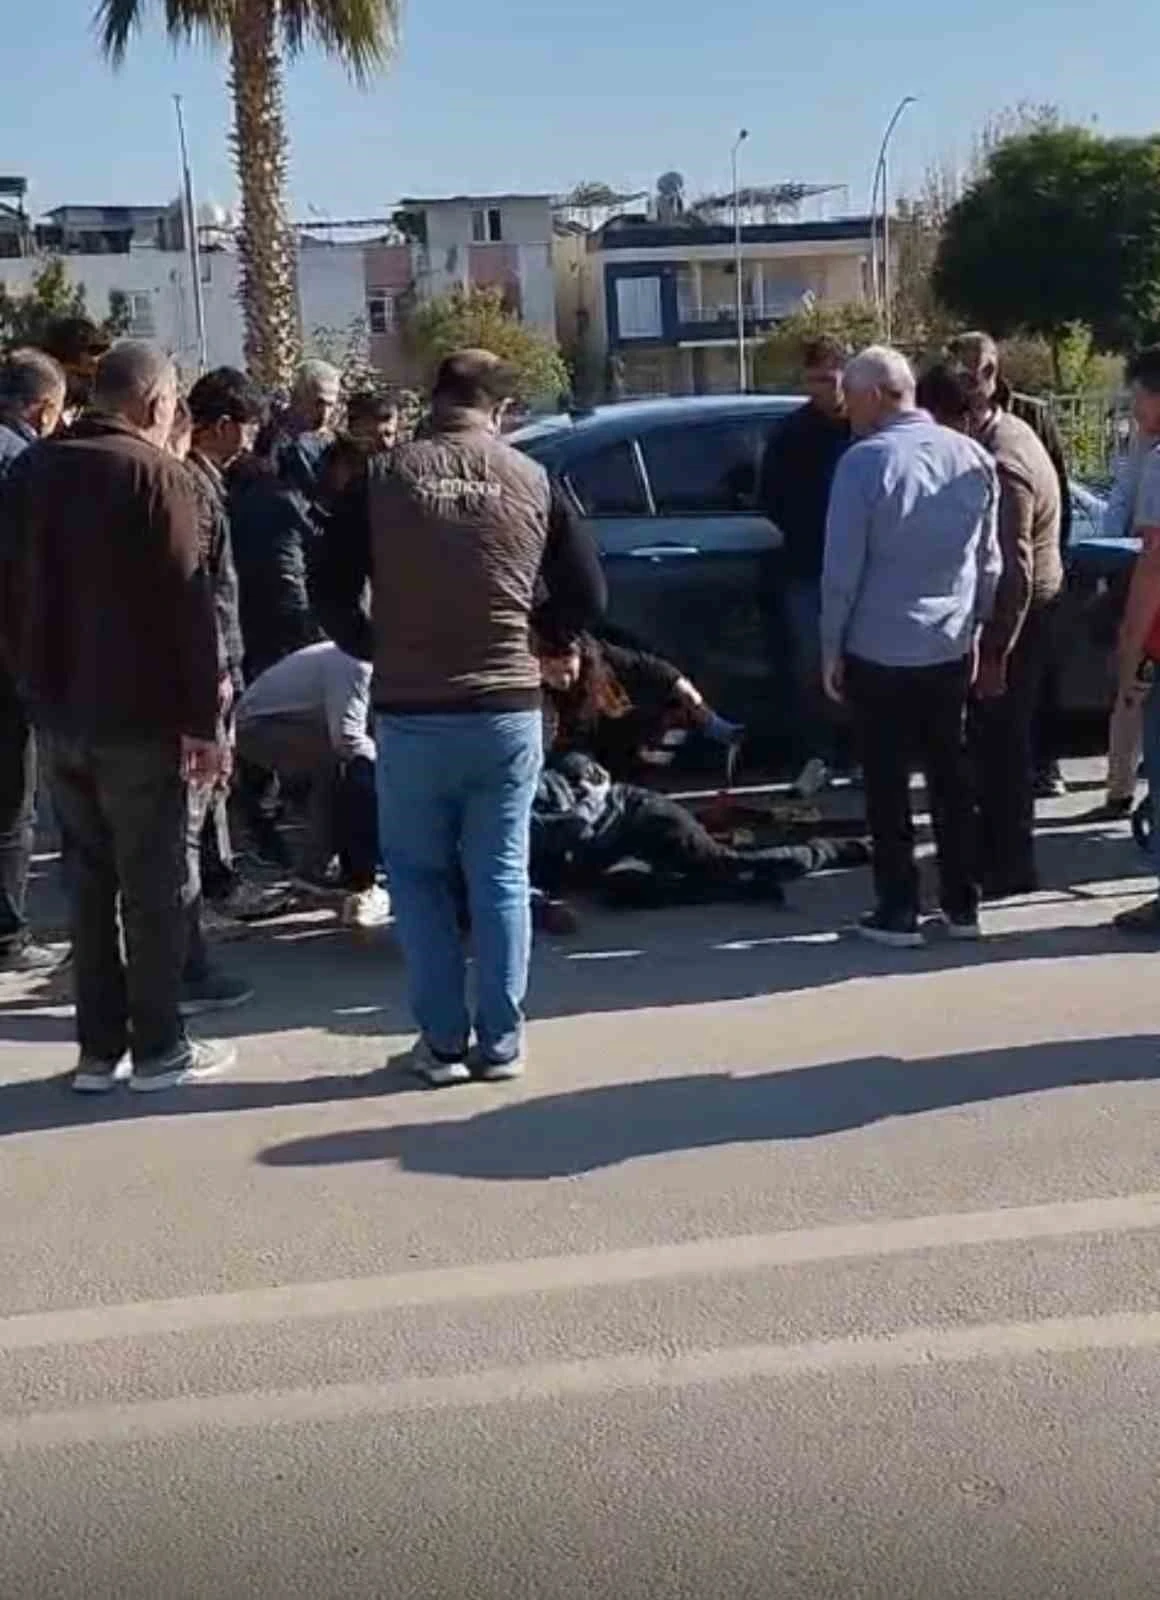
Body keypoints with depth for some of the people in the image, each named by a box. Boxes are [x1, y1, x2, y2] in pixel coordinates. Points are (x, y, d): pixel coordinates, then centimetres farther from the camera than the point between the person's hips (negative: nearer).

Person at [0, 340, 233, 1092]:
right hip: (139, 715, -6)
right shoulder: (155, 471, -11)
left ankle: (99, 1048, 16)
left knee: (87, 881, 12)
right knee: (152, 882, 3)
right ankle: (159, 1048, 9)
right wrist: (203, 719, -13)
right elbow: (186, 603, -15)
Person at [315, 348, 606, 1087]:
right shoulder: (534, 482, 1)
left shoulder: (382, 478, -4)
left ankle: (443, 1041, 14)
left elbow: (332, 594, -1)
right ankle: (501, 1041, 15)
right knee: (501, 877, 11)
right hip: (508, 709, 1)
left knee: (419, 876, 12)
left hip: (410, 713, -1)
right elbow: (587, 599, 4)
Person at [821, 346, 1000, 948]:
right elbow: (989, 560, 9)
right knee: (950, 774, 13)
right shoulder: (973, 456, 3)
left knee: (888, 783, 3)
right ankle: (962, 906, 18)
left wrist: (831, 648, -4)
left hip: (879, 651, -5)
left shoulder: (865, 461, -14)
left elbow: (842, 568, -13)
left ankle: (897, 913, 7)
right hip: (950, 648, 5)